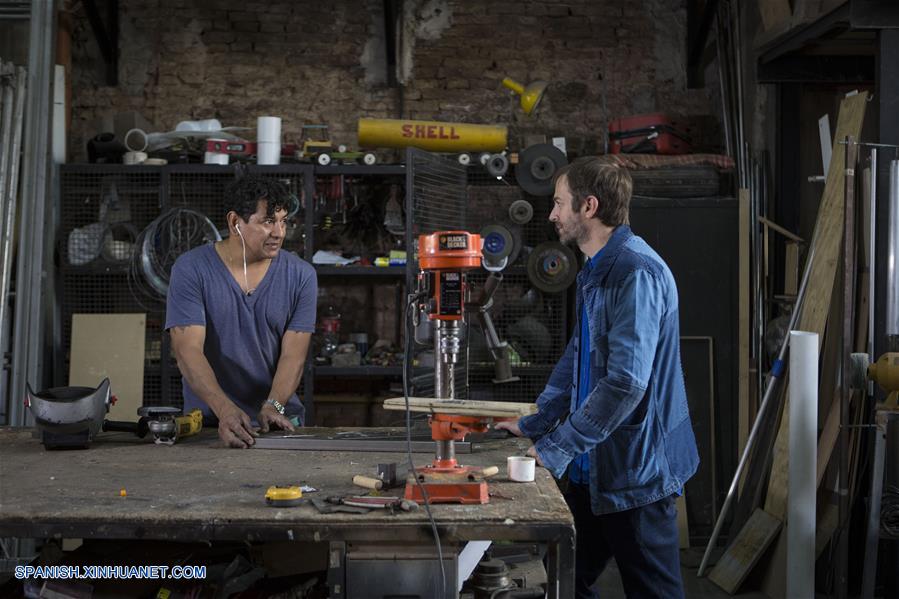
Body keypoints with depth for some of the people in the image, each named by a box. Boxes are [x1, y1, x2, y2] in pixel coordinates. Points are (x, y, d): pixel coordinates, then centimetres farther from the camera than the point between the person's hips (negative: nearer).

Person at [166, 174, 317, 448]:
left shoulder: (300, 276, 2)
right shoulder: (190, 269, -4)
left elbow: (293, 353, -2)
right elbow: (188, 349, -12)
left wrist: (273, 406, -19)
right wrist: (225, 410, -25)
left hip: (279, 421, 1)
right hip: (209, 421, -1)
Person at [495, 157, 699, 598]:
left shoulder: (637, 273, -20)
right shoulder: (595, 272, 13)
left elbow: (625, 382, -27)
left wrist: (557, 448, -22)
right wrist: (533, 425, 16)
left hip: (635, 467, -10)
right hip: (594, 465, 10)